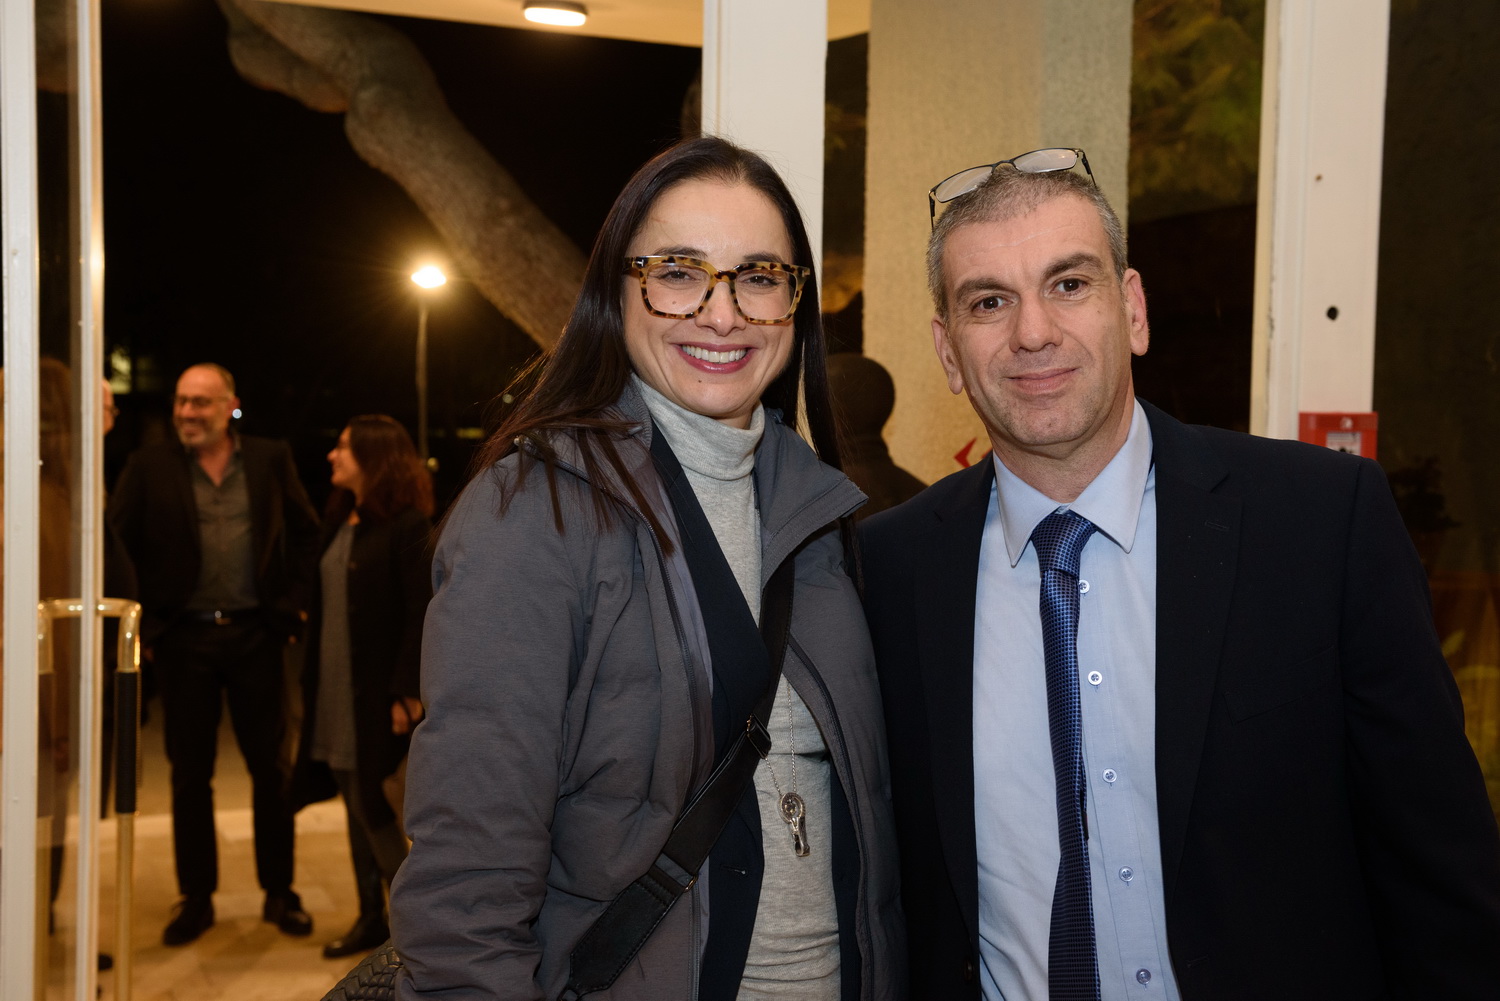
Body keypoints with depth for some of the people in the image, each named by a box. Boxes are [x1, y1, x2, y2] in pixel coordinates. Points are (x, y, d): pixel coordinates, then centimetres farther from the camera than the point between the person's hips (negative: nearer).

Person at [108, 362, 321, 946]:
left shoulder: (271, 460, 4)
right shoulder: (149, 466, 2)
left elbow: (305, 533, 8)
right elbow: (119, 547, 0)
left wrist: (291, 604, 0)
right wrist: (146, 621, -5)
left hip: (256, 635, 0)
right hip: (184, 639, 0)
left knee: (270, 767, 6)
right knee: (190, 773, 8)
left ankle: (279, 893, 19)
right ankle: (196, 898, 20)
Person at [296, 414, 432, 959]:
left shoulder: (406, 525, -13)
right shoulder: (340, 520, 11)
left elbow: (422, 613, -17)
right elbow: (325, 603, 13)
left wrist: (406, 692, -20)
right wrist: (311, 681, 9)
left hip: (377, 691, -8)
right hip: (335, 689, 8)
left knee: (372, 803, -3)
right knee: (356, 802, 13)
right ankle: (371, 917, 24)